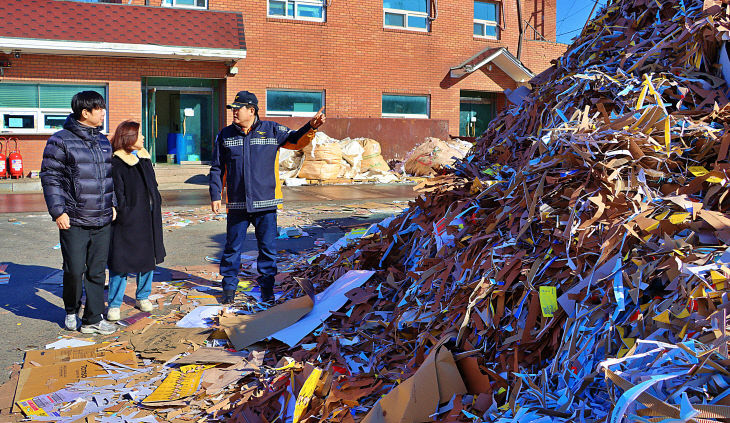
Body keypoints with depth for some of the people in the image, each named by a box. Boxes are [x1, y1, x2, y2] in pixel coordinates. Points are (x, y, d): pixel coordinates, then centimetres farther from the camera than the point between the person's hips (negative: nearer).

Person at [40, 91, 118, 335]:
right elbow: (50, 178, -6)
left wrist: (113, 204, 15)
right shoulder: (60, 141, -6)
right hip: (74, 222, -5)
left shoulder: (103, 141, 13)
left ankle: (93, 320, 18)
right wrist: (58, 211, -11)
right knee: (74, 270, 0)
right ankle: (71, 311, 27)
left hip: (103, 222, 5)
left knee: (97, 272, 8)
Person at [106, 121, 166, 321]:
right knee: (120, 262, -2)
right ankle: (114, 304, 10)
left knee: (148, 258, 14)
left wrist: (156, 206, 12)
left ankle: (143, 297, 30)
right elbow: (117, 196, -13)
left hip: (148, 221, 8)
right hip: (128, 222, -7)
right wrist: (125, 217, -16)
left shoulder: (144, 159, 13)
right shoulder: (116, 164, -11)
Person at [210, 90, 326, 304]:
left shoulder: (272, 130, 3)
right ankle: (229, 286, 24)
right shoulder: (225, 135, 7)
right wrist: (215, 196, 3)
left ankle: (267, 287, 20)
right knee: (232, 247, 8)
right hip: (237, 205, 1)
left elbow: (297, 140, 8)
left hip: (265, 204, -1)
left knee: (267, 248, 6)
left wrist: (311, 127, -10)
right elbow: (217, 168, 10)